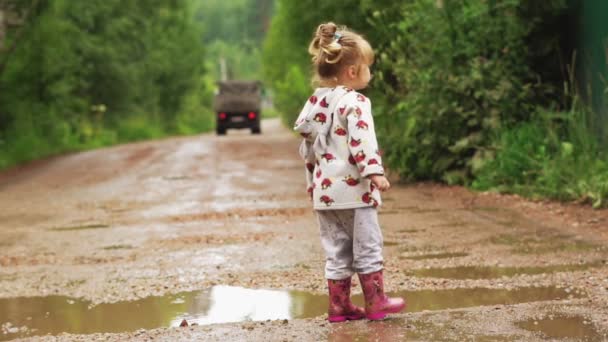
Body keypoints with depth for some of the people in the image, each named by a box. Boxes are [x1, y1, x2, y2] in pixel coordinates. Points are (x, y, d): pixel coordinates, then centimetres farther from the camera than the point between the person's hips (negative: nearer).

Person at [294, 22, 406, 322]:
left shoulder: (315, 103, 13)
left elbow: (308, 148, 18)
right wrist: (374, 172, -27)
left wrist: (312, 180, 26)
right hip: (353, 189, -7)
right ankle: (375, 302, 10)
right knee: (368, 247, 4)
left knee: (336, 250, 12)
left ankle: (338, 306, 15)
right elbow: (361, 141, -23)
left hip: (324, 189, 8)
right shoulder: (354, 102, -11)